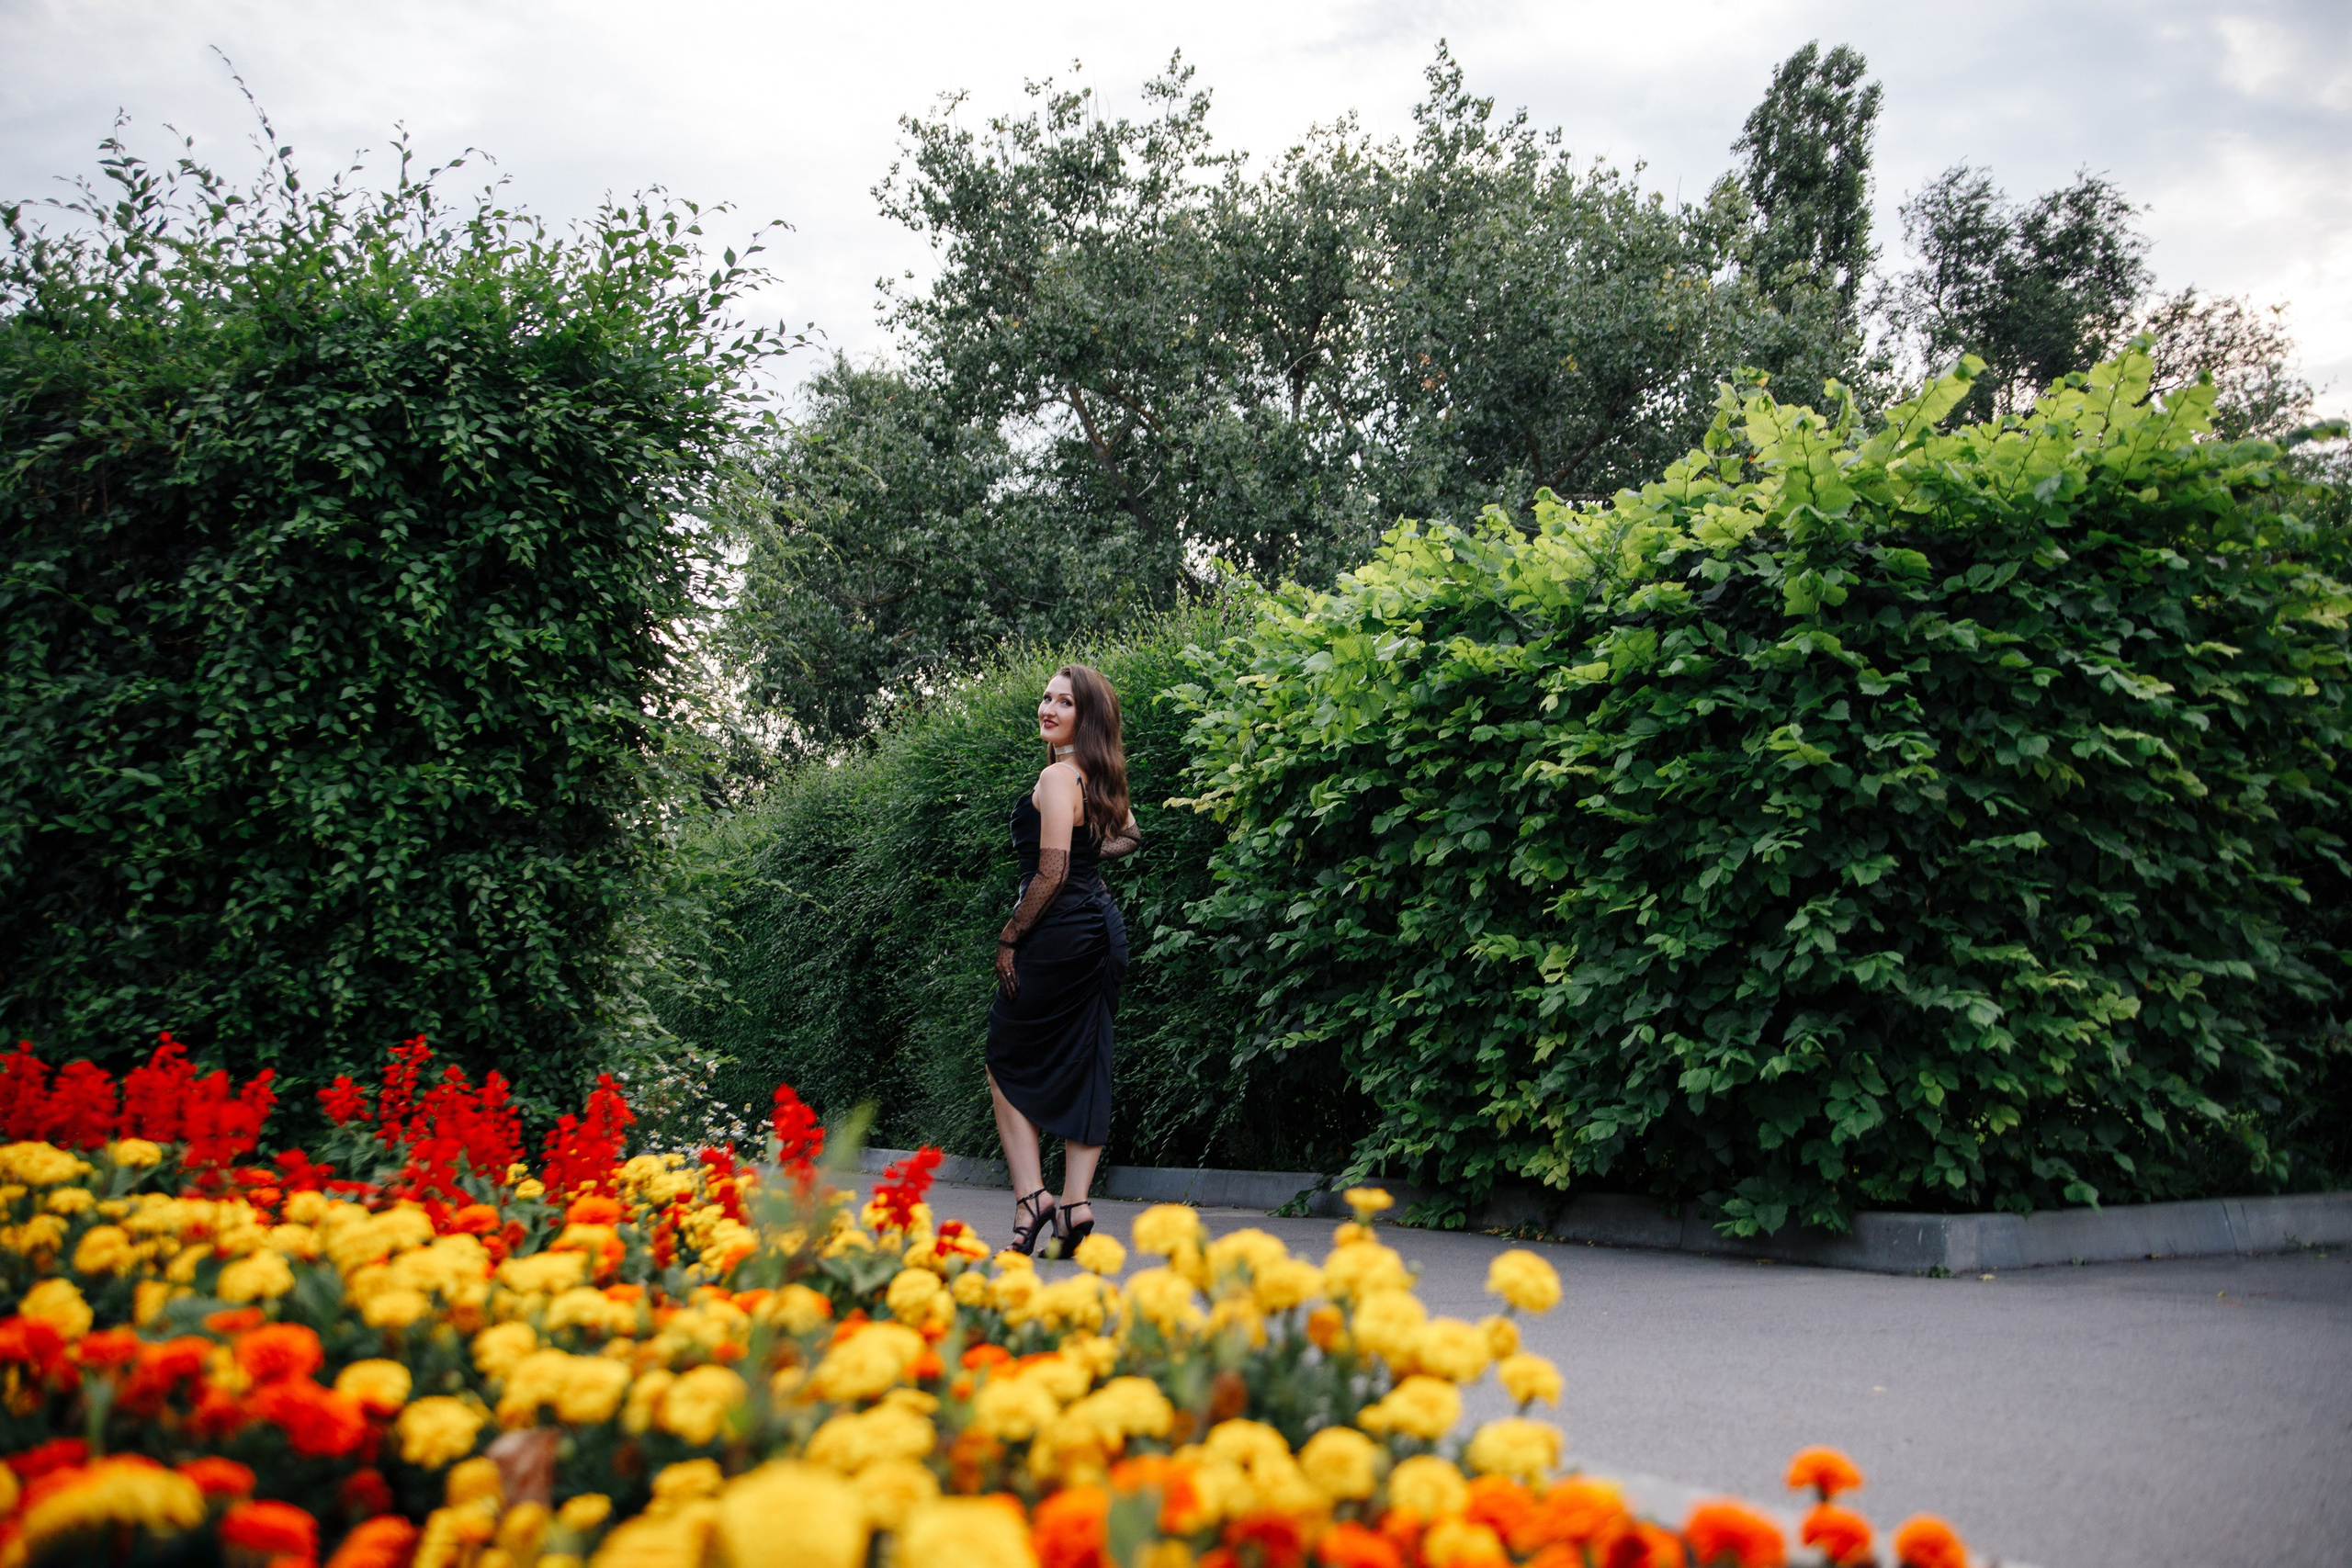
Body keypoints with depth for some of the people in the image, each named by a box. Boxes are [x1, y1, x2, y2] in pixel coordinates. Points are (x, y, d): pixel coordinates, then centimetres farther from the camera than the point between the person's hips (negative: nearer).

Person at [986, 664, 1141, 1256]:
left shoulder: (1057, 777, -15)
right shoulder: (1100, 777, 13)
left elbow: (1051, 874, -19)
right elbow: (1128, 835, 32)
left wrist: (1009, 938, -11)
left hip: (1061, 934, -9)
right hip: (1103, 927, 9)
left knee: (1007, 1062, 3)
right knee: (1084, 1066, 8)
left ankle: (1031, 1195, -4)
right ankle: (1075, 1204, 9)